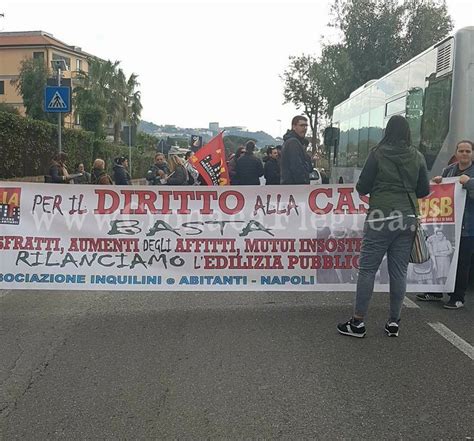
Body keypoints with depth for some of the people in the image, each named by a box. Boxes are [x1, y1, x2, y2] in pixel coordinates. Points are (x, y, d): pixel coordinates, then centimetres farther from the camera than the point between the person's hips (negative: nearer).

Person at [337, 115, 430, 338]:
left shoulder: (378, 153, -5)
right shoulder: (417, 156, 6)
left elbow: (362, 187, -3)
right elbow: (424, 190, 10)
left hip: (381, 217, -4)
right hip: (407, 217, 4)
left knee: (367, 268, 1)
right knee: (399, 270, 9)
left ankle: (358, 322, 5)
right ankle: (394, 322, 17)